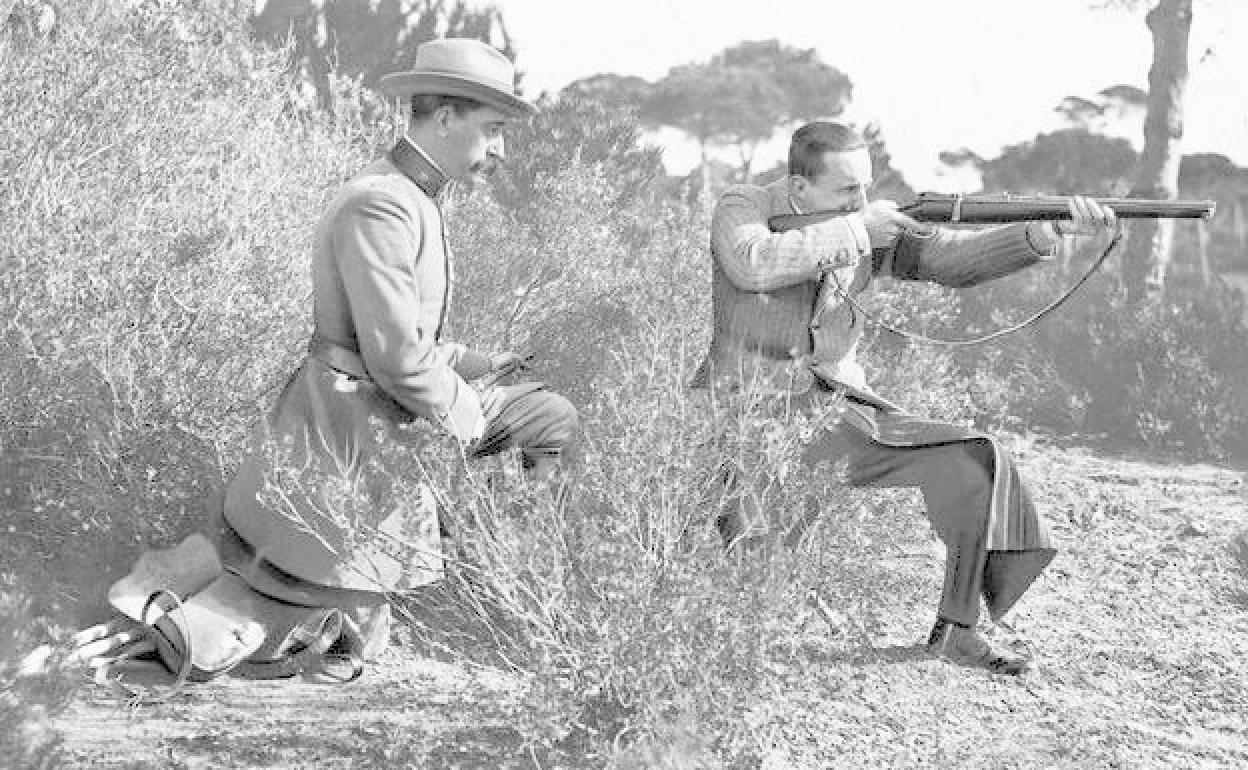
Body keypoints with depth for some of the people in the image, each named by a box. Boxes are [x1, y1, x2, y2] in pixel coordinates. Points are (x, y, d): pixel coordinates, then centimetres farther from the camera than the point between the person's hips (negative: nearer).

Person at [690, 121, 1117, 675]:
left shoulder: (872, 226, 5)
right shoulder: (741, 208, -5)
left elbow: (952, 256, -6)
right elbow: (752, 266, -27)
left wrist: (1044, 234, -23)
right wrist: (854, 229, -23)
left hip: (839, 404, 5)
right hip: (747, 404, -4)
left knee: (975, 459, -8)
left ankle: (953, 628, 1)